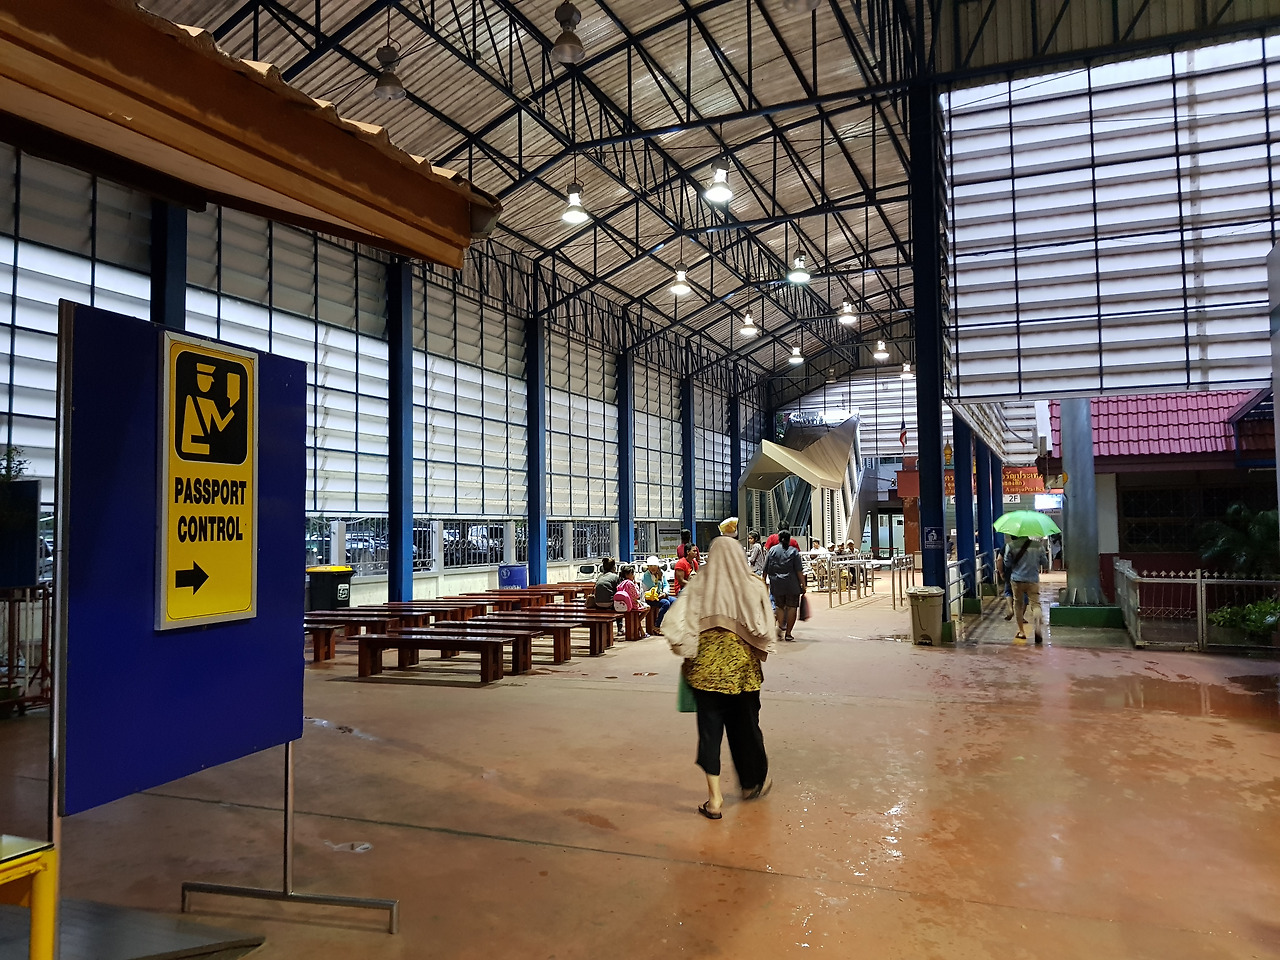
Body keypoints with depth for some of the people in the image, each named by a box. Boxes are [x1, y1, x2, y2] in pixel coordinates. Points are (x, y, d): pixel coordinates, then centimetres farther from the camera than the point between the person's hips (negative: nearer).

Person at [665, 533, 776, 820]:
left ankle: (714, 799, 7)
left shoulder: (698, 588, -8)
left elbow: (676, 627, -15)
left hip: (706, 670, -1)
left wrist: (689, 652, 1)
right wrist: (758, 652, 11)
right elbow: (766, 632, -9)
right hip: (744, 670, 1)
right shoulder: (753, 588, -8)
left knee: (710, 728, 7)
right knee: (746, 726, 18)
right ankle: (753, 783, 37)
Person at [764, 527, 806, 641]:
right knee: (792, 607, 3)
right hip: (792, 584, -3)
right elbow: (799, 570, -7)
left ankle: (781, 626, -4)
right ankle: (788, 633, 1)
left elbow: (766, 569, 6)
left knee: (780, 606, 16)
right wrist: (803, 584, -3)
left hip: (777, 584, 3)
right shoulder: (794, 551, -1)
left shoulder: (772, 550, 5)